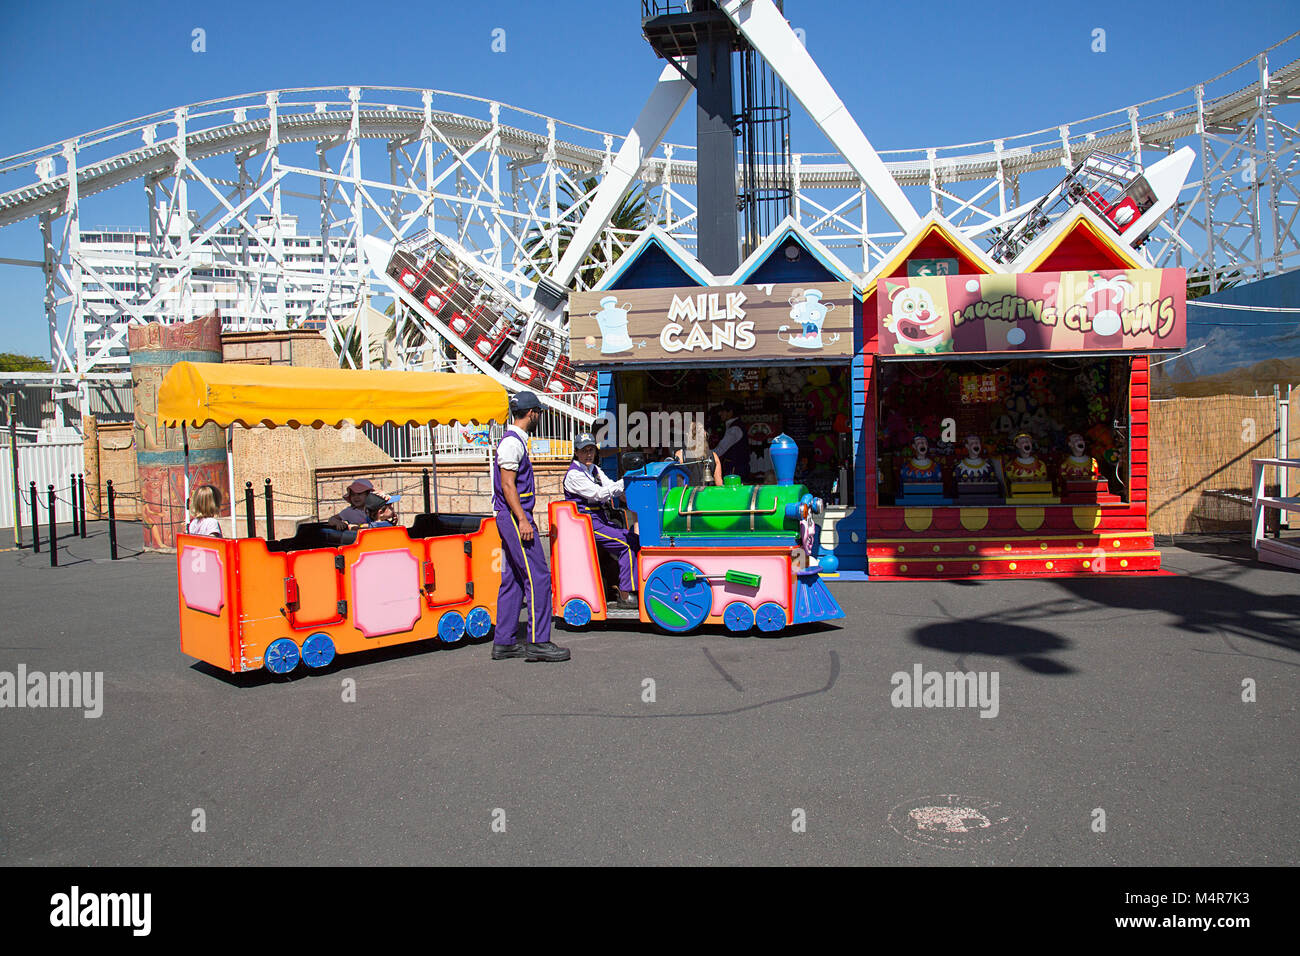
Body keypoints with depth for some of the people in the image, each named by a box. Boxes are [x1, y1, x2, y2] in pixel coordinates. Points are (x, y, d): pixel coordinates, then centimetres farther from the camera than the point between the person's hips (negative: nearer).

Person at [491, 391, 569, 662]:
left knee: (512, 579, 10)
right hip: (515, 517, -11)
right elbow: (507, 485, -18)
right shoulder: (512, 442, -12)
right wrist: (522, 520, -22)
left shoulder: (516, 440, 20)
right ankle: (537, 642, -10)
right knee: (538, 576, -11)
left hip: (515, 518, 11)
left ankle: (503, 643, 13)